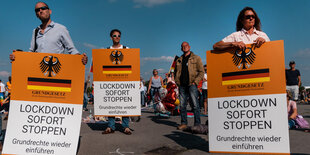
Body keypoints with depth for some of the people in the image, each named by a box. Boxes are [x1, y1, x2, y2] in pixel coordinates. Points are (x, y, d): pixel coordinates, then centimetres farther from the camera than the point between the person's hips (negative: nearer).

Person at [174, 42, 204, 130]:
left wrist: (195, 82, -10)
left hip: (192, 85, -4)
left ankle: (197, 124, 0)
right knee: (182, 105, 5)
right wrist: (177, 82, 9)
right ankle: (184, 123, 13)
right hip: (182, 85, 4)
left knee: (195, 105, -6)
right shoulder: (179, 60, 19)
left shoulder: (196, 58, 6)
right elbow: (176, 72, 24)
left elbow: (201, 71, 1)